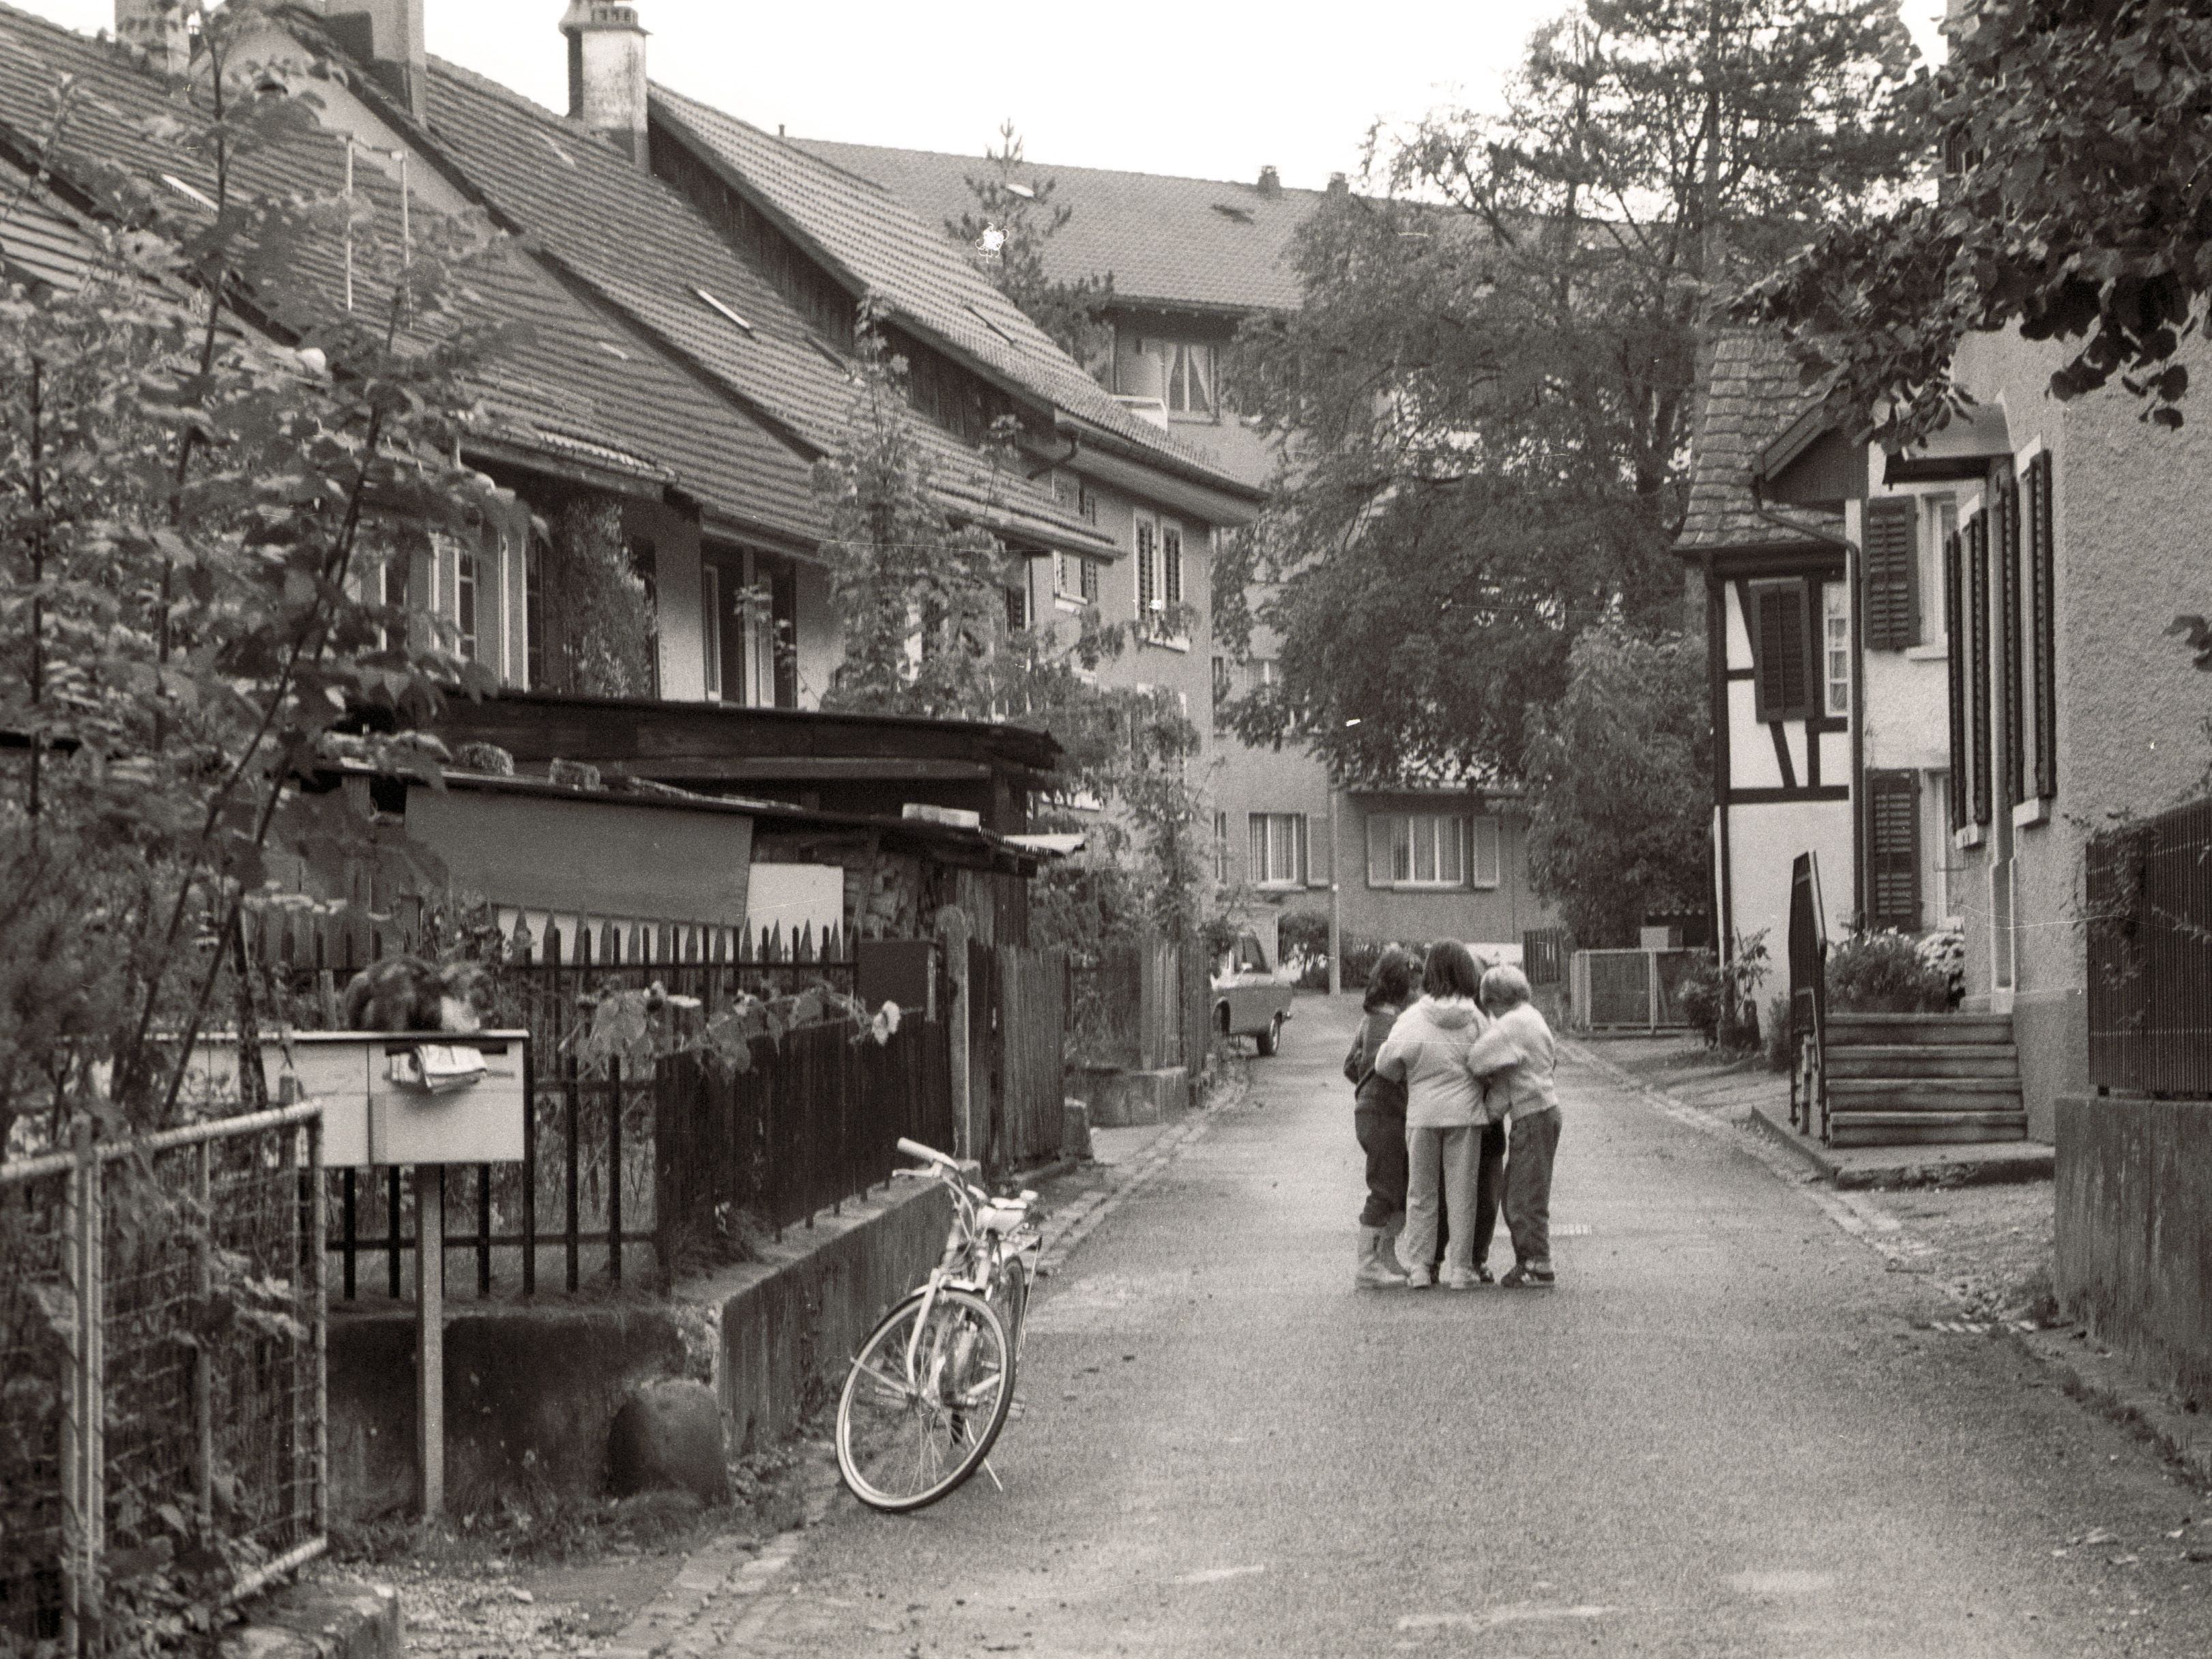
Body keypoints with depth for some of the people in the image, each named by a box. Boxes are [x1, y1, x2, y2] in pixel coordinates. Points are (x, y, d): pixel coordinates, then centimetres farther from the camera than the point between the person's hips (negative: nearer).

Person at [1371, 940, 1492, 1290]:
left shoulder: (1413, 1018, -8)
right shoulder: (1476, 1020, -6)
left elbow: (1387, 1064, -13)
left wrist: (1406, 1079, 8)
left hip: (1423, 1115, 0)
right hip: (1466, 1113, 0)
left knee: (1421, 1193, 10)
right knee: (1462, 1193, 7)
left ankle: (1419, 1266, 10)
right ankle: (1460, 1268, 7)